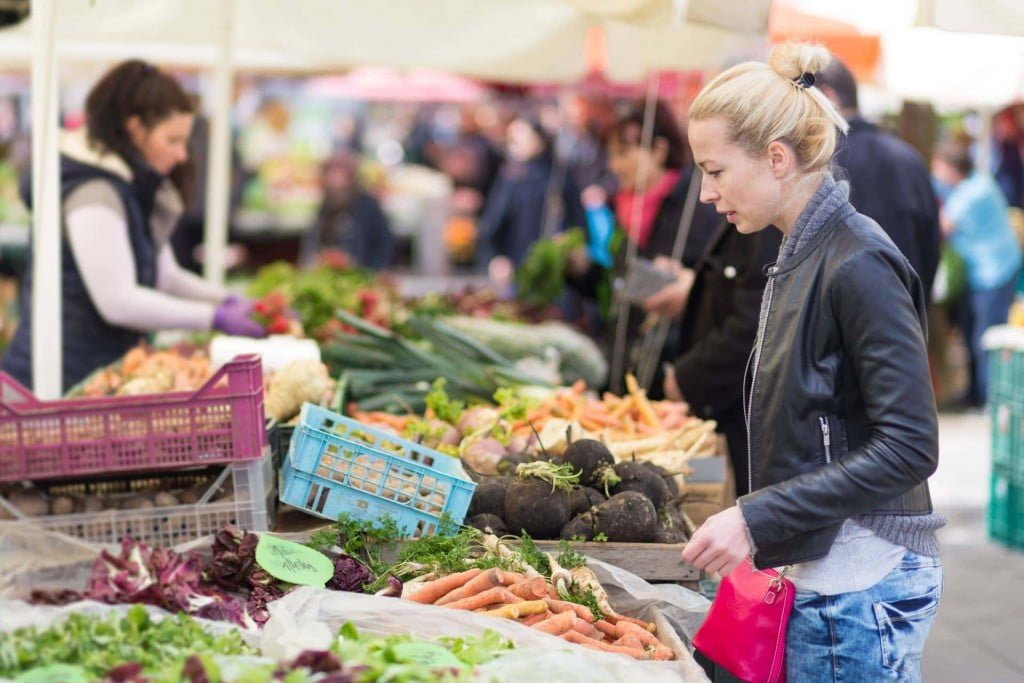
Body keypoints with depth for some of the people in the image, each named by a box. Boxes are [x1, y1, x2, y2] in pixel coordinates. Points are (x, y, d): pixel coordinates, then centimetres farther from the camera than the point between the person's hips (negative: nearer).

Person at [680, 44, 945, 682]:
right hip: (825, 571, 9)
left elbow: (908, 448, -21)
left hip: (859, 586, -9)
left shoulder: (857, 265, -17)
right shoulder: (802, 257, 10)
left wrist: (758, 518, -22)